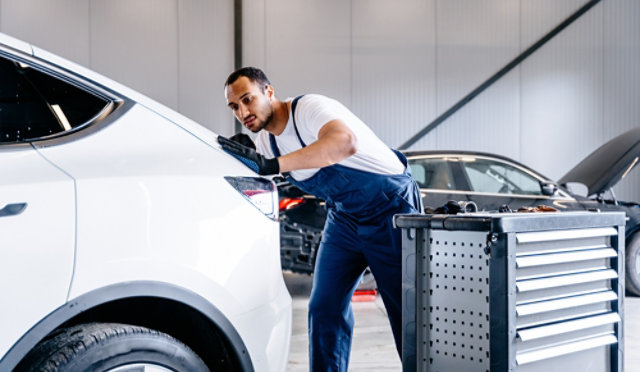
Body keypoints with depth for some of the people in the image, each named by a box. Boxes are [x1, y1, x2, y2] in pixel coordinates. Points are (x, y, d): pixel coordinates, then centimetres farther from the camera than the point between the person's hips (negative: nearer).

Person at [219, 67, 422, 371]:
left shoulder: (310, 108, -25)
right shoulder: (264, 139, 0)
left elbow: (345, 142, -47)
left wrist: (271, 164, -53)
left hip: (391, 207, -7)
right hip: (343, 217, 7)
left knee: (407, 309, -4)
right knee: (325, 308, 0)